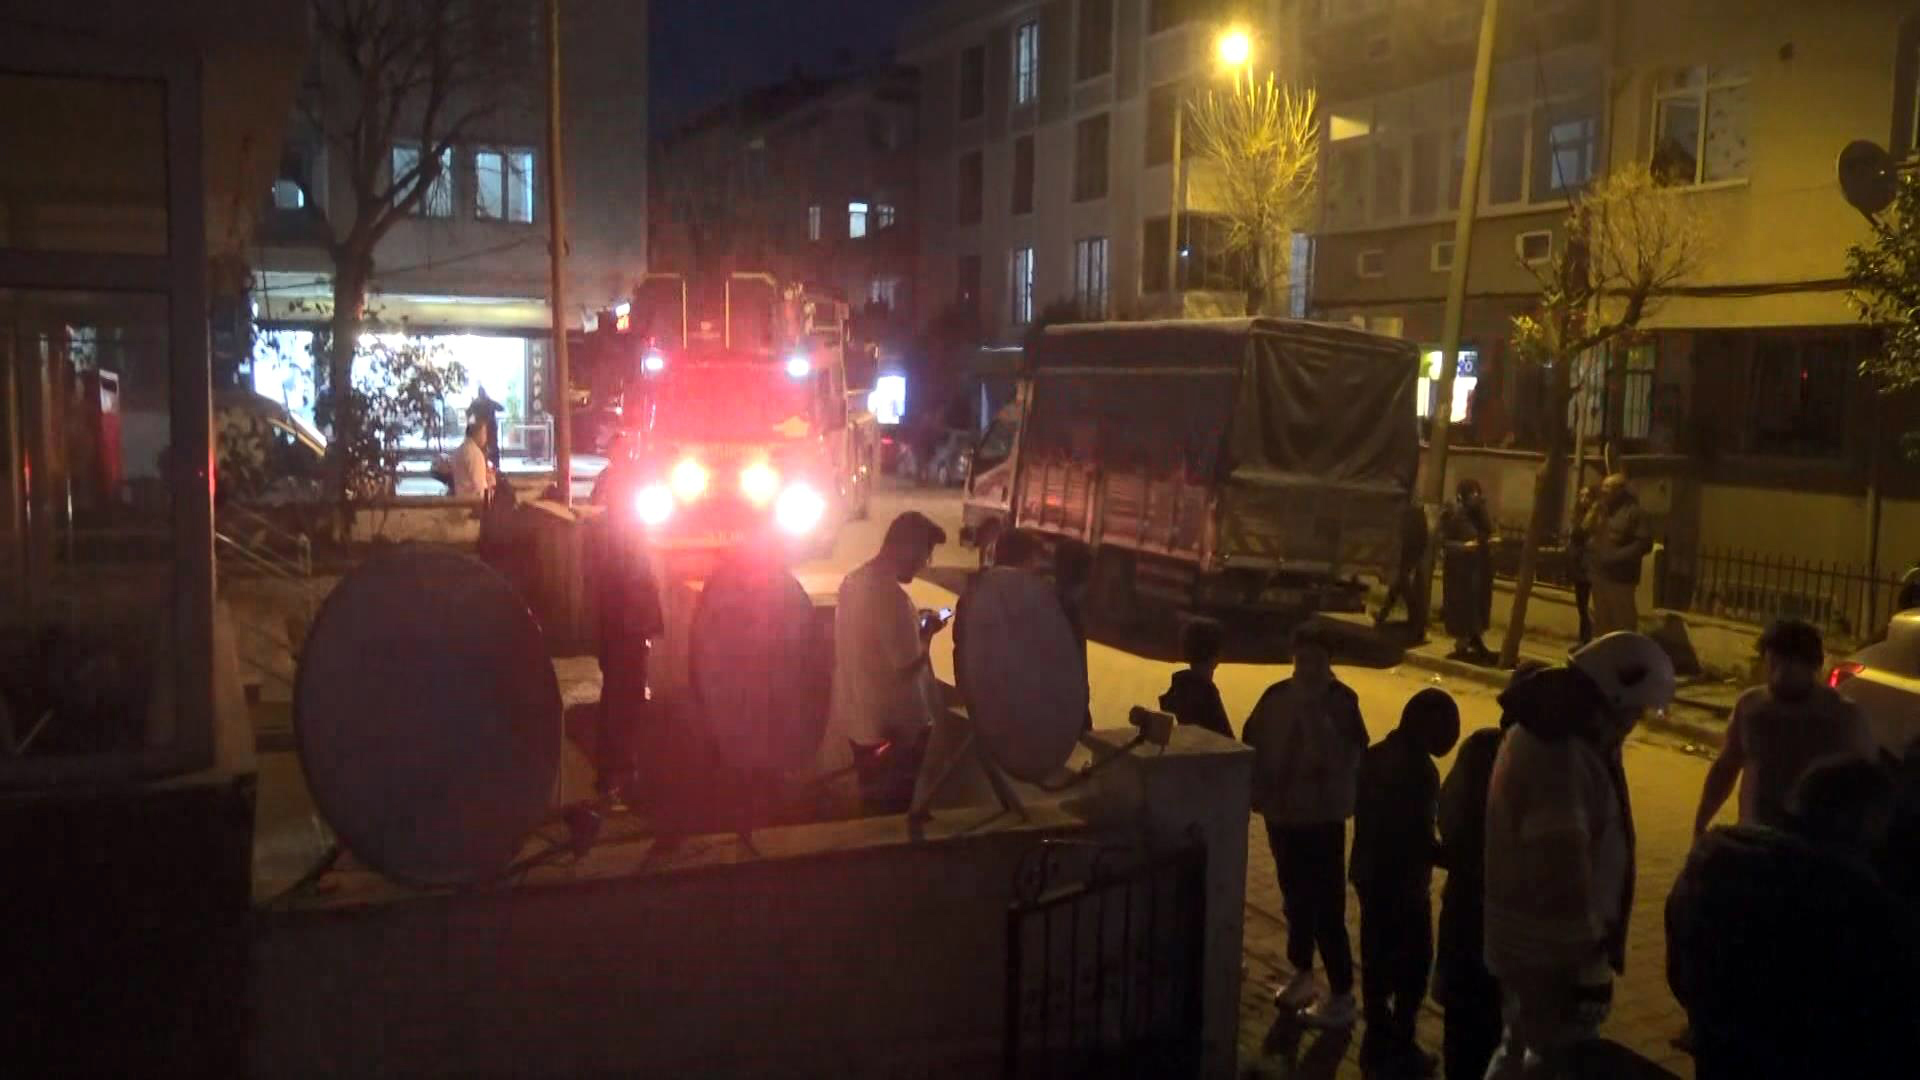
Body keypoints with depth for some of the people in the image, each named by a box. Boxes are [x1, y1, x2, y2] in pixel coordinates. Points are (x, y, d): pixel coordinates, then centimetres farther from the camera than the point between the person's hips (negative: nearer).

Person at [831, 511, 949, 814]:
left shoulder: (853, 581, 0)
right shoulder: (891, 596, -28)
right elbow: (908, 667, -25)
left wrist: (913, 628, 11)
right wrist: (926, 633, -9)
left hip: (857, 717, 8)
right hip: (891, 726, -8)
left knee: (873, 802, 25)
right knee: (896, 807, 12)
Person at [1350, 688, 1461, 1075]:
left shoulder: (1375, 756, 4)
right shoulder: (1418, 769, -22)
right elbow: (1419, 838, -22)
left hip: (1369, 873, 8)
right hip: (1403, 879, -8)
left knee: (1376, 958, 15)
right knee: (1414, 962, 6)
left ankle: (1377, 1039, 24)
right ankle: (1400, 1046, 11)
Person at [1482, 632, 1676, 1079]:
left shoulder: (1548, 733, 6)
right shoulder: (1561, 757, -28)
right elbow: (1565, 871, -29)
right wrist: (1590, 965, -24)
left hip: (1527, 936, 10)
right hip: (1551, 946, -10)